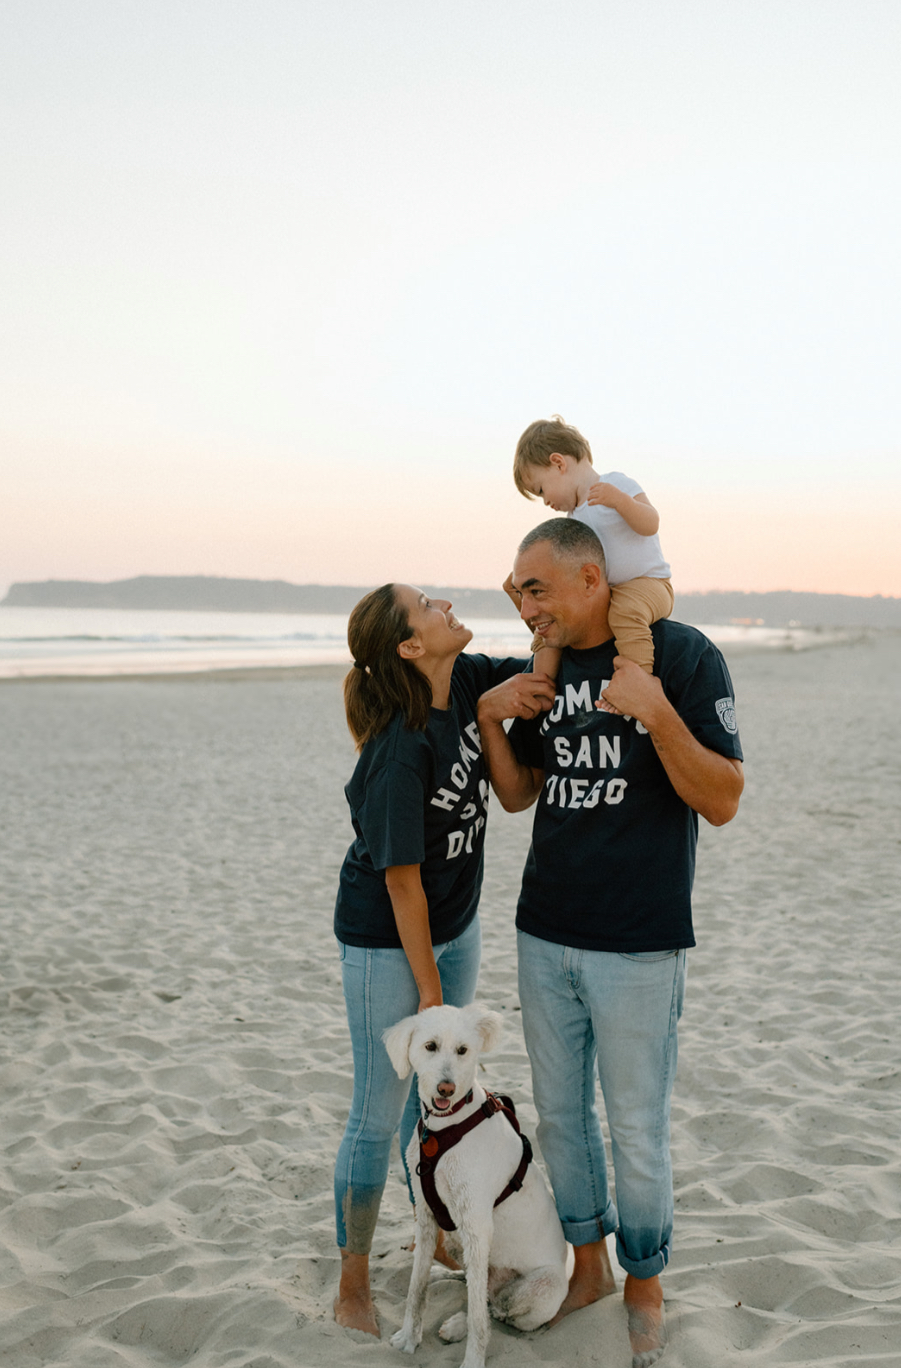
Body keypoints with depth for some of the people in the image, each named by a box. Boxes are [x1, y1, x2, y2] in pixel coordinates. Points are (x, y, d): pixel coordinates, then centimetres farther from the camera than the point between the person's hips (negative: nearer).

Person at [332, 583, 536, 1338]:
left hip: (456, 926, 7)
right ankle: (353, 1290, 24)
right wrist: (429, 987, -16)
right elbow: (401, 880, -24)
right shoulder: (400, 751, -30)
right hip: (386, 942, -7)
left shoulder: (465, 683, -8)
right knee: (379, 1115, 5)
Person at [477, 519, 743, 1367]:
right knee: (559, 1113, 16)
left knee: (636, 1129, 7)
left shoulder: (683, 654, -11)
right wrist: (487, 719, -4)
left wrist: (655, 710, -27)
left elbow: (721, 803, -14)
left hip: (638, 945, -5)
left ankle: (644, 1289, 29)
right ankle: (587, 1265, 37)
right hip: (544, 936, 6)